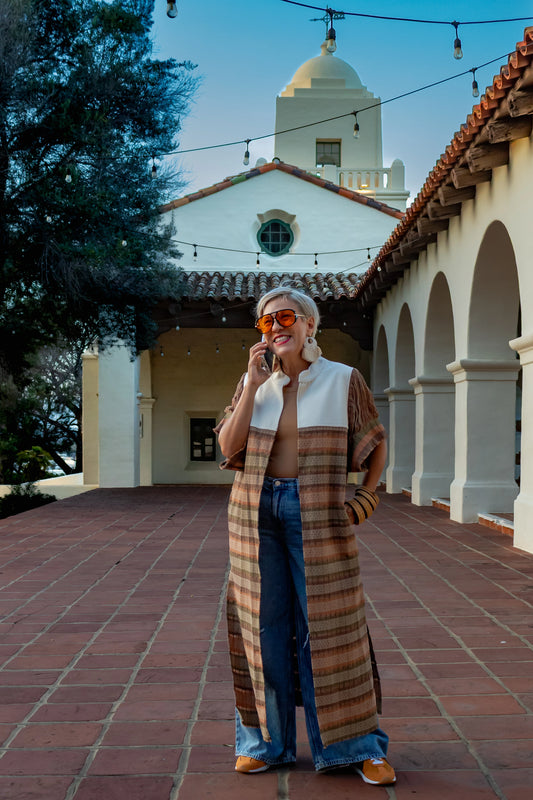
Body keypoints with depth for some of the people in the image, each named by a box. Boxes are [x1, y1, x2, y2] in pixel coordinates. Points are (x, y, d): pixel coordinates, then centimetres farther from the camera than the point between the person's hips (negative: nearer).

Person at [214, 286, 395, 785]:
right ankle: (266, 739, 21)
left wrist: (366, 496, -3)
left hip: (317, 515, -2)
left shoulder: (343, 380, 1)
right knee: (265, 626, 7)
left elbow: (376, 444, 8)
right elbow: (228, 447, -2)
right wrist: (253, 386, -7)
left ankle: (355, 744, 13)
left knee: (326, 624, 1)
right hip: (257, 513, 3)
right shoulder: (254, 382, 7)